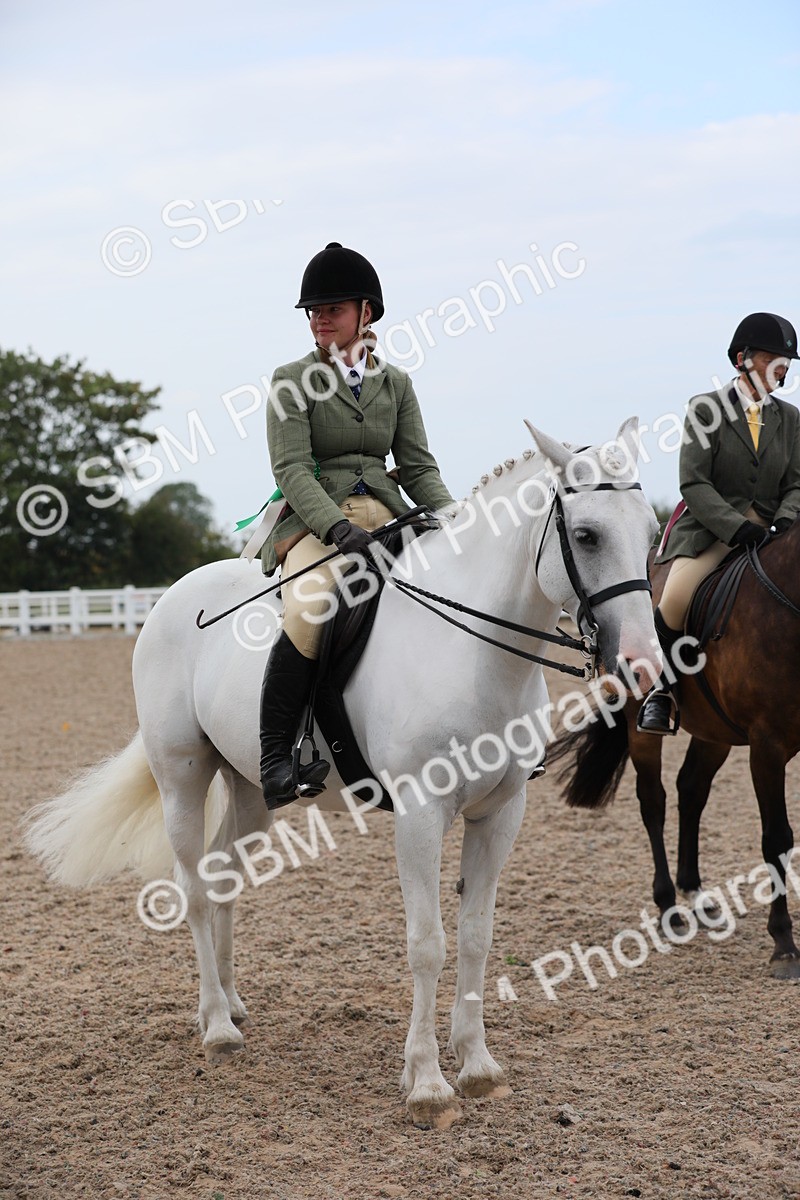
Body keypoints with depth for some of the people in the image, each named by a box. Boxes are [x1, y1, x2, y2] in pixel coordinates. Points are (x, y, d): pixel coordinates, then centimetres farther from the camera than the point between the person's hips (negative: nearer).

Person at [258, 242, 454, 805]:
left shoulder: (396, 383, 15)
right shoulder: (294, 381, 3)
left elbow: (419, 469, 11)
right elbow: (292, 470, -8)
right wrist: (337, 527, -24)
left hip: (388, 520, 5)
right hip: (314, 523, -5)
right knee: (310, 610, -34)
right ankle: (277, 755, -29)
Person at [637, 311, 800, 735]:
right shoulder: (706, 409, 0)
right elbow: (693, 483, -9)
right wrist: (738, 528, -21)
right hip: (709, 528, -4)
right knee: (673, 604, -29)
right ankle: (665, 689, -4)